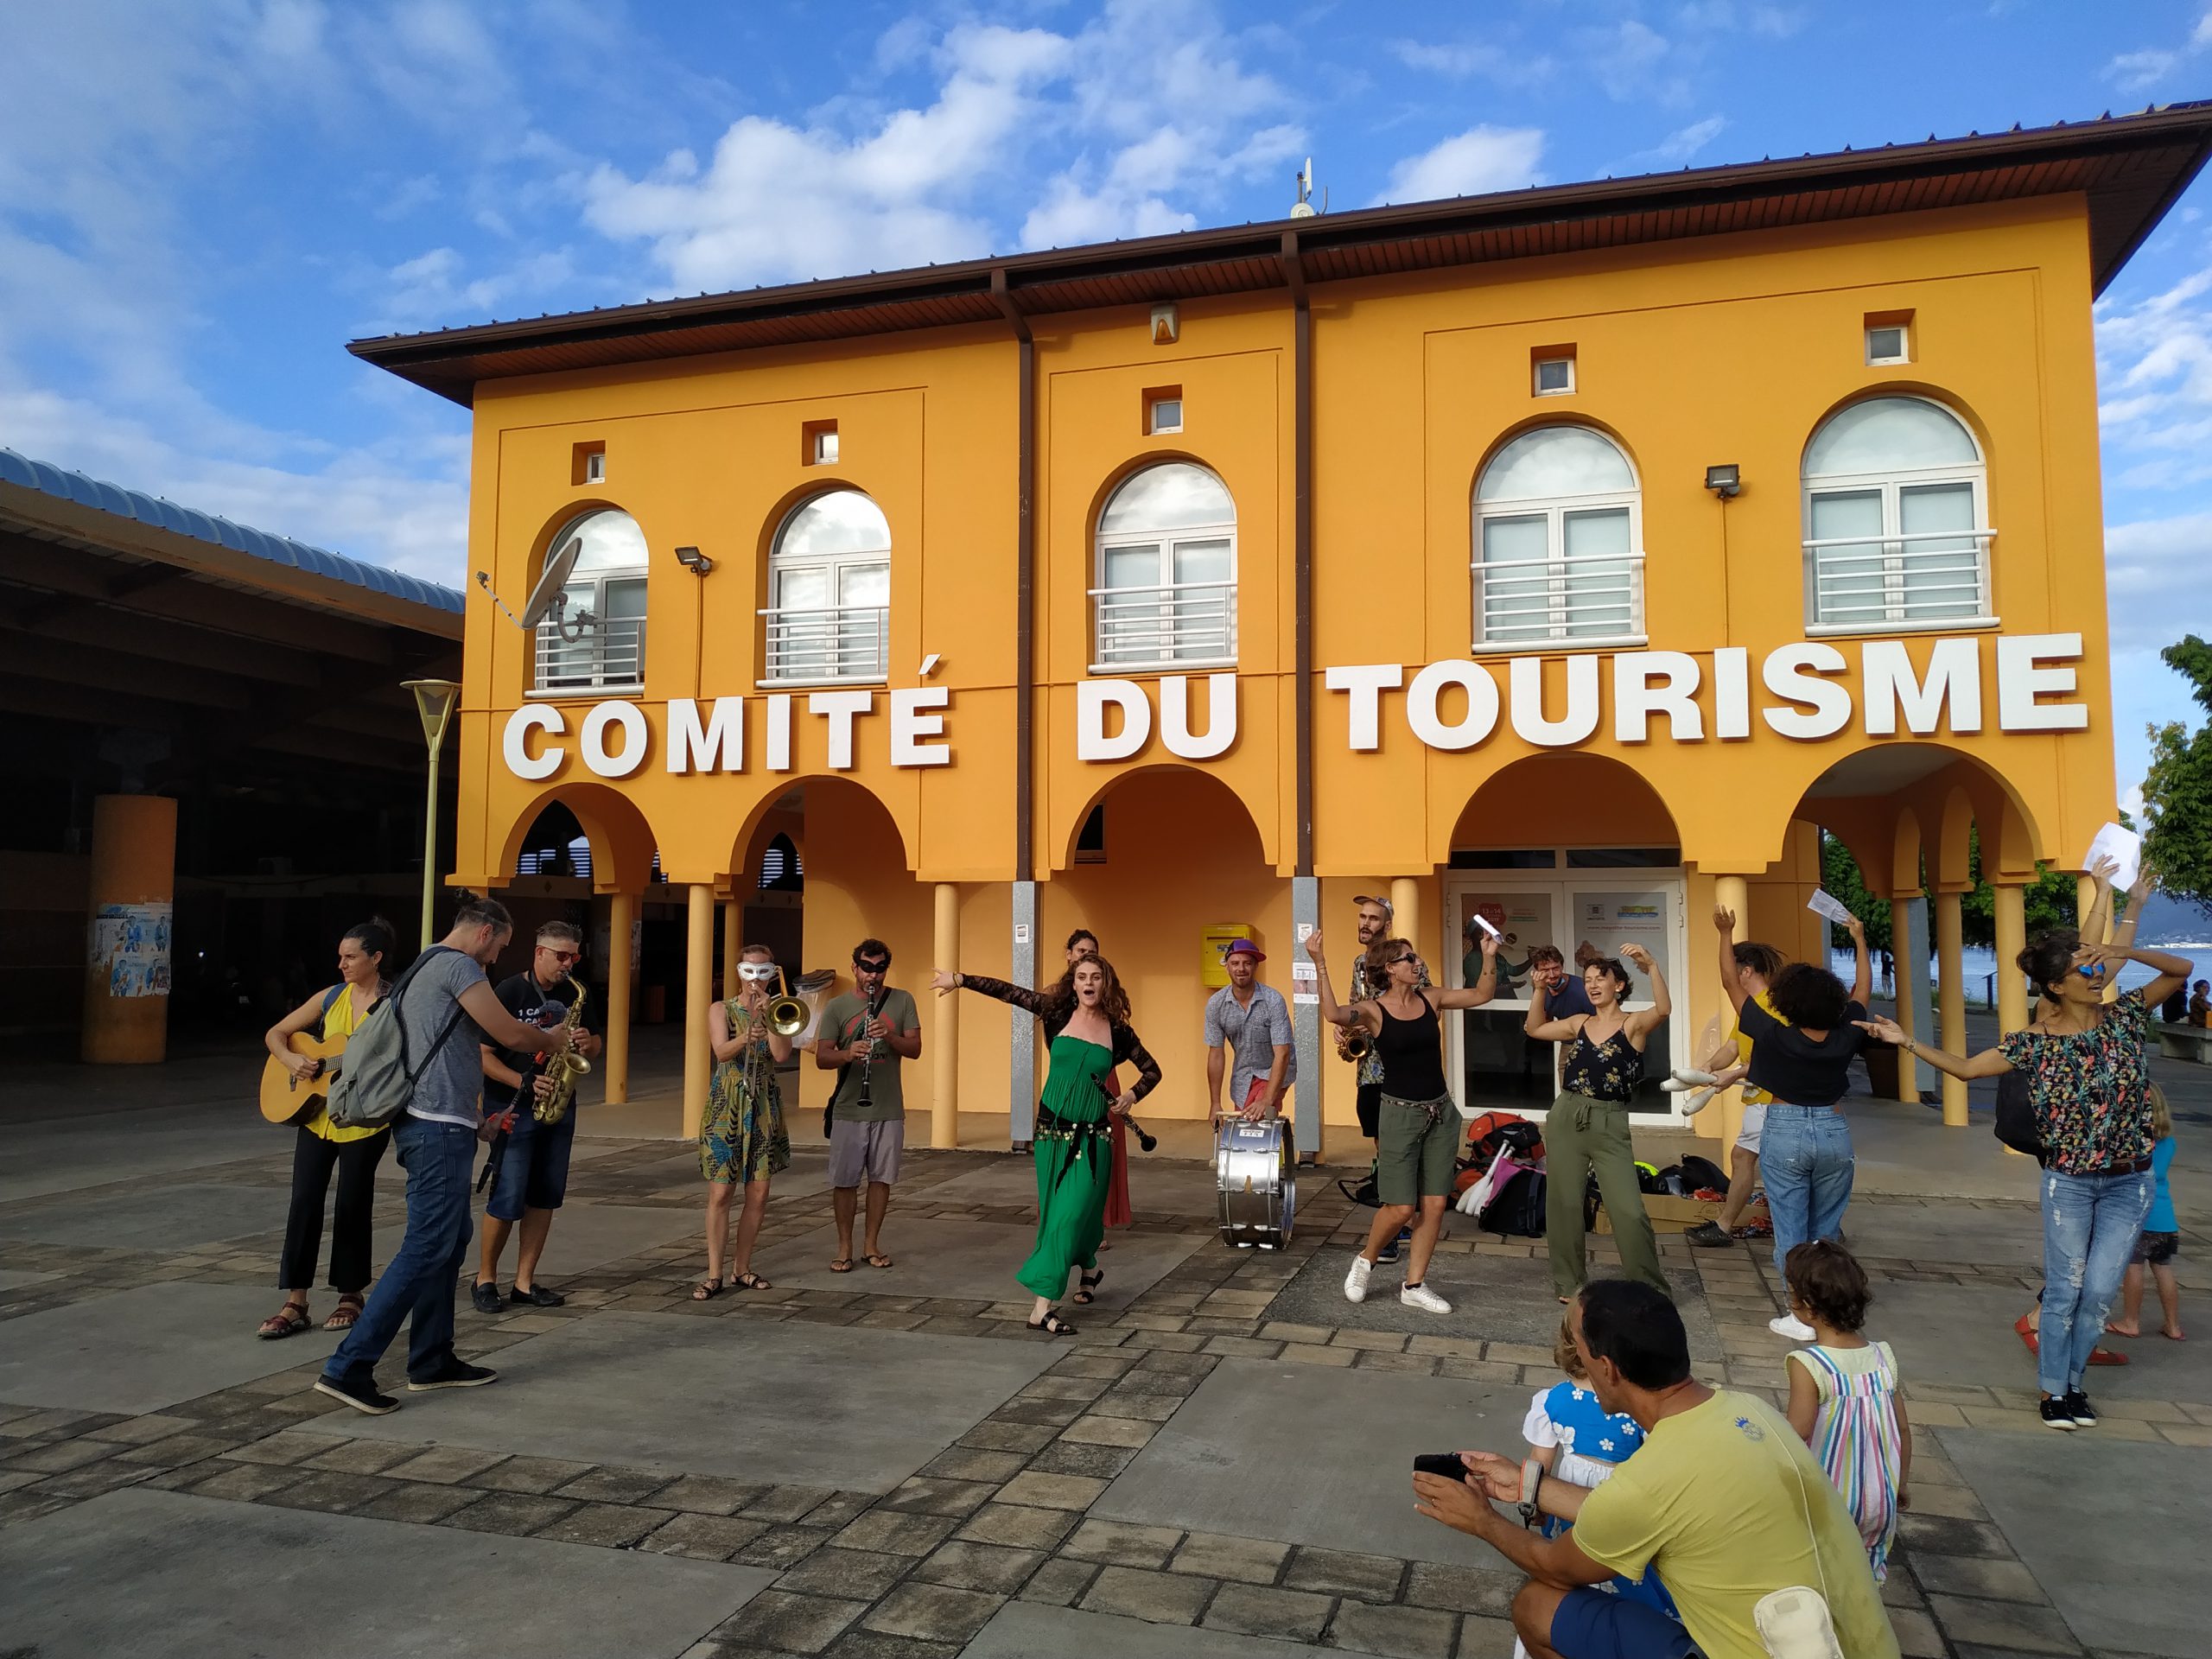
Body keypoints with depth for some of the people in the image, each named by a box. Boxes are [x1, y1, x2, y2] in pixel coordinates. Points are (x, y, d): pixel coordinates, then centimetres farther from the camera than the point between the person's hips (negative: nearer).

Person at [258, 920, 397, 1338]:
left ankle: (350, 1296, 20)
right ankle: (295, 1304, 7)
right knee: (304, 1202, 1)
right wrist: (291, 1059, -8)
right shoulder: (330, 997, 5)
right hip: (317, 1112, 4)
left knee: (352, 1205, 4)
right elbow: (275, 1034, 11)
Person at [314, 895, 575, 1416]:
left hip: (431, 1123, 11)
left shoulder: (426, 968, 19)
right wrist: (551, 1040, 7)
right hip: (441, 1128, -11)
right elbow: (509, 1034, -14)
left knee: (450, 1241, 16)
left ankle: (432, 1361, 22)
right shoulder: (458, 965, -13)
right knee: (425, 1250, -8)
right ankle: (348, 1368, -7)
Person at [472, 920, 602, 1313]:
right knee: (508, 1199, -6)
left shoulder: (572, 994, 8)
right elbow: (483, 1055, -12)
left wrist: (588, 1043, -7)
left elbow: (594, 1044, 17)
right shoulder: (509, 992, -9)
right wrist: (524, 1083, -24)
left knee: (544, 1197, 7)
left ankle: (525, 1283, 16)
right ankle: (485, 1279, 12)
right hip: (514, 1107, -6)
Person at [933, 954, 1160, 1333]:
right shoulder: (1058, 1013, 0)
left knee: (1071, 1215, -8)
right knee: (1055, 1214, 8)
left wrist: (1131, 1096, -4)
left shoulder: (1118, 1032, 0)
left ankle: (1043, 1306, 3)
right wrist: (960, 979, -7)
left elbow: (1152, 1071, 13)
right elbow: (1008, 991, -4)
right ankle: (1088, 1269, 30)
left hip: (1091, 1136, -1)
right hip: (1052, 1130, 1)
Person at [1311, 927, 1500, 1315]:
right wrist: (1319, 964, -38)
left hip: (1441, 1112, 5)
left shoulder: (1430, 998, 4)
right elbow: (1333, 1014, -32)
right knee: (1401, 1207, -5)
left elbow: (1482, 994, 11)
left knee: (1434, 1205, 6)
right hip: (1400, 1113, -5)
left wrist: (1489, 957, -3)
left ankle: (1414, 1286, 18)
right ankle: (1365, 1262, 23)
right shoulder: (1374, 1009, -12)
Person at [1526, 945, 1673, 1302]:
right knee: (1564, 1203, 8)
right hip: (1566, 1119, 4)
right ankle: (1568, 1282, 22)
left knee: (1629, 1211, -6)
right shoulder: (1580, 1023, 11)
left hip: (1610, 1125, -4)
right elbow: (1535, 1029, 19)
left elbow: (1663, 1009, -23)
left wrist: (1651, 965, -34)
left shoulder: (1634, 1023, -3)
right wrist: (1540, 989, 8)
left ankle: (1652, 1289, 10)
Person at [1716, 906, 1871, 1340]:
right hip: (1833, 1133, 3)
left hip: (1785, 1134, -3)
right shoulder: (1844, 1039, -5)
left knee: (1791, 1231, 3)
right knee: (1825, 1231, 14)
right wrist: (1860, 941, 24)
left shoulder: (1774, 1035, -14)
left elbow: (1731, 984, -6)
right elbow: (1862, 990, 12)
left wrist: (1725, 934, 3)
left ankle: (1803, 1316, 5)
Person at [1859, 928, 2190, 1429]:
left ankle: (2073, 1381, 25)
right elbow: (1966, 1067, -5)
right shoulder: (2036, 1042, -9)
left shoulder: (2125, 1015, -3)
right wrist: (1906, 1041, -14)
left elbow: (2183, 968, 1)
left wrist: (2127, 952, -16)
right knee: (2064, 1289, 4)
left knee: (2100, 1290, 6)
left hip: (2130, 1183, 2)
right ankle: (2053, 1391, 18)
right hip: (2069, 1183, -2)